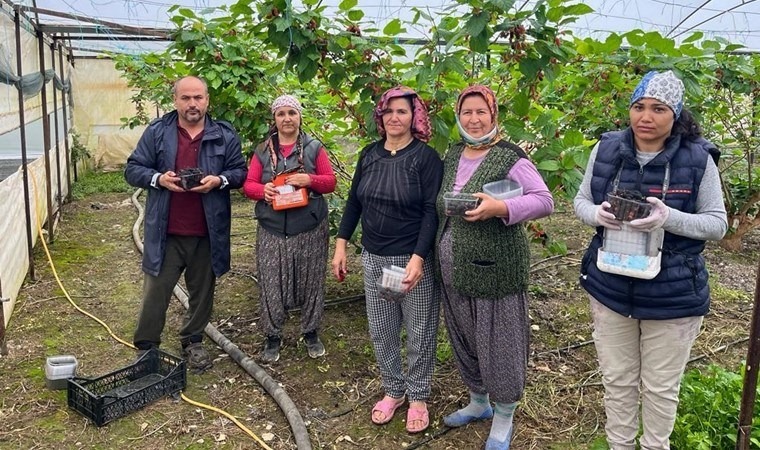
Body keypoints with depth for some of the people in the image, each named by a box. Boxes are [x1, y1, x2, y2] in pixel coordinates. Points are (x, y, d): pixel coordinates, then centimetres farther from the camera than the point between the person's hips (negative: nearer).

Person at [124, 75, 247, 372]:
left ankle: (193, 343, 33)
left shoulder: (224, 135, 3)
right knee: (155, 293, 4)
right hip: (165, 233, -1)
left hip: (207, 233, 2)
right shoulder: (157, 132, 0)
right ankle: (145, 349, 19)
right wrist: (158, 178, -16)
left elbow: (240, 172, 6)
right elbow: (132, 170, 3)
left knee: (202, 292, 14)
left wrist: (220, 180, -14)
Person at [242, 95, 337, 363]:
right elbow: (248, 185, 6)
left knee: (311, 283, 8)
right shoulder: (263, 152, 7)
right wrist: (263, 190, -16)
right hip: (272, 231, 1)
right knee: (271, 285, 3)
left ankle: (311, 333, 27)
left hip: (309, 231, -1)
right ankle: (273, 337, 20)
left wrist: (310, 180, -18)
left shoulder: (314, 148, 3)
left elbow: (330, 182, 2)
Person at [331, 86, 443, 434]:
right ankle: (393, 390, 33)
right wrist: (341, 244, 5)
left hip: (415, 259, -4)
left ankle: (418, 397, 28)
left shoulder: (426, 157, -9)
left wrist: (417, 259, -23)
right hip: (373, 258, 5)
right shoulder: (369, 154, 6)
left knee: (419, 332, 8)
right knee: (381, 331, 14)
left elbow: (431, 211, -14)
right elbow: (354, 201, 11)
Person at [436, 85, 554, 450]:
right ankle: (478, 402, 40)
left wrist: (500, 208, -28)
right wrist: (436, 251, 7)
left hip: (494, 268, -7)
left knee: (498, 342, 4)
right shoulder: (452, 154, 9)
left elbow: (545, 201, -14)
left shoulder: (510, 157, -12)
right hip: (453, 268, 7)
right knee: (464, 338, 18)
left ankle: (503, 419, 24)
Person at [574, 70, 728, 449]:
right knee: (617, 380, 17)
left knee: (660, 387, 15)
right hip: (610, 288, 2)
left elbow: (717, 223, -8)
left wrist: (669, 218, -27)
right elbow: (581, 202, 5)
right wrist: (597, 214, -19)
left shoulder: (698, 158, -11)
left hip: (673, 295, -2)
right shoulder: (606, 149, -4)